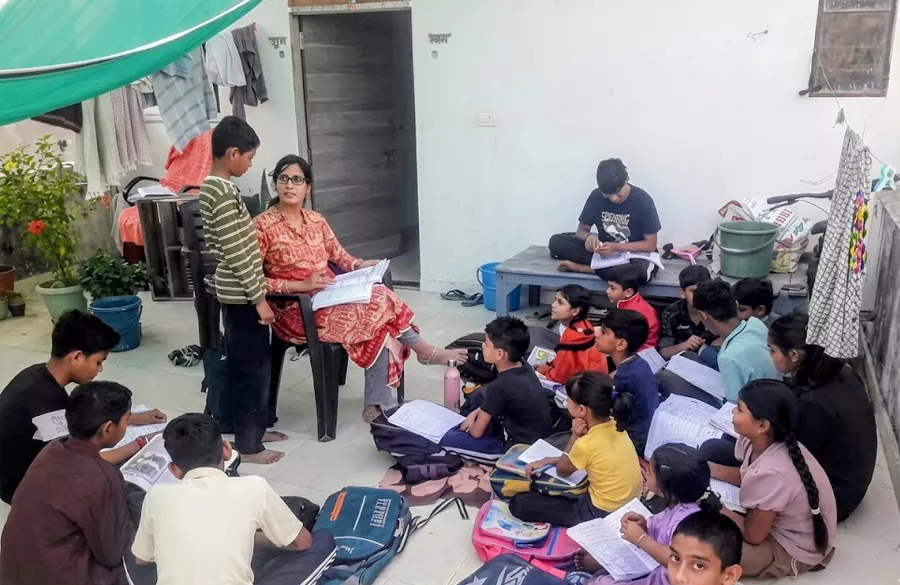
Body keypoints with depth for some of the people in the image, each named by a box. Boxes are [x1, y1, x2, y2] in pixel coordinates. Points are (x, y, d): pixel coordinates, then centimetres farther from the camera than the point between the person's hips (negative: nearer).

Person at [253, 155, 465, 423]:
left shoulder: (316, 220, 9)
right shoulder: (263, 226, -10)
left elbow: (339, 256, 18)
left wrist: (361, 266, -6)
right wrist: (301, 285, -20)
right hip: (296, 312, -6)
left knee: (379, 325, -21)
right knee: (376, 304, -21)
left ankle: (378, 404, -14)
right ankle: (425, 350, -1)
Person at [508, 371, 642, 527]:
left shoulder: (587, 444, -27)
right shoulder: (613, 425, -5)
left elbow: (562, 471, -5)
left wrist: (575, 437, -11)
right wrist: (547, 461, 5)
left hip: (602, 515, -9)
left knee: (519, 503, -3)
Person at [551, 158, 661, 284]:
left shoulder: (642, 200, -17)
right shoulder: (596, 196, -8)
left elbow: (651, 245, -14)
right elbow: (581, 230, 0)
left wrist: (616, 247, -27)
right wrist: (589, 236, -26)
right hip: (604, 249, 3)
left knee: (643, 270, -42)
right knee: (556, 242, -17)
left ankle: (581, 267, -25)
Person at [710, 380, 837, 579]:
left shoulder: (770, 472, -37)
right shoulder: (759, 442, -14)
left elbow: (753, 535, -23)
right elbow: (747, 476, 9)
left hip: (793, 551, -8)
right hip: (781, 525, 8)